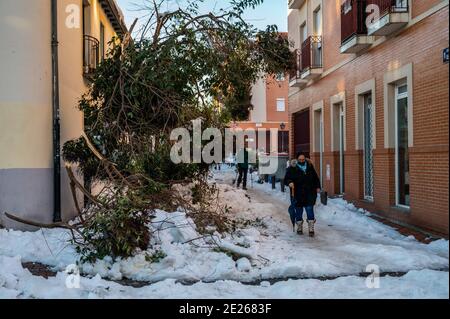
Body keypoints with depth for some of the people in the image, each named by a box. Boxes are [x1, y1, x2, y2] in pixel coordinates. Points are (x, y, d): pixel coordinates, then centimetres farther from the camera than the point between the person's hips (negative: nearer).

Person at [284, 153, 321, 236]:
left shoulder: (310, 166, 7)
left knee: (310, 210, -3)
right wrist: (289, 182, -24)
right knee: (298, 211, 8)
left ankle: (311, 229, 3)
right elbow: (286, 178, -3)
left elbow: (316, 178, 18)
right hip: (297, 195, -1)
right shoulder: (292, 168, -4)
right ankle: (299, 228, 23)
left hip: (309, 194, 2)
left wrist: (317, 187, 12)